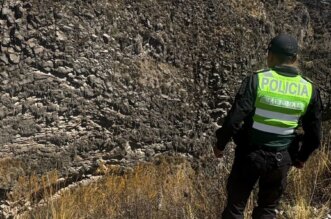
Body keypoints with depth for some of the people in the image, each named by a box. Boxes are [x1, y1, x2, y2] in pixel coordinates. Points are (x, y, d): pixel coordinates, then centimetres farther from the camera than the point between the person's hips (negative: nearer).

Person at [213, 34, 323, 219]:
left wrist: (220, 144, -3)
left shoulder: (257, 80, -17)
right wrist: (302, 157, 18)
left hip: (251, 154, -2)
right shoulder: (310, 90, -6)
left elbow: (234, 119, -20)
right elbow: (314, 134, 1)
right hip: (282, 159, 3)